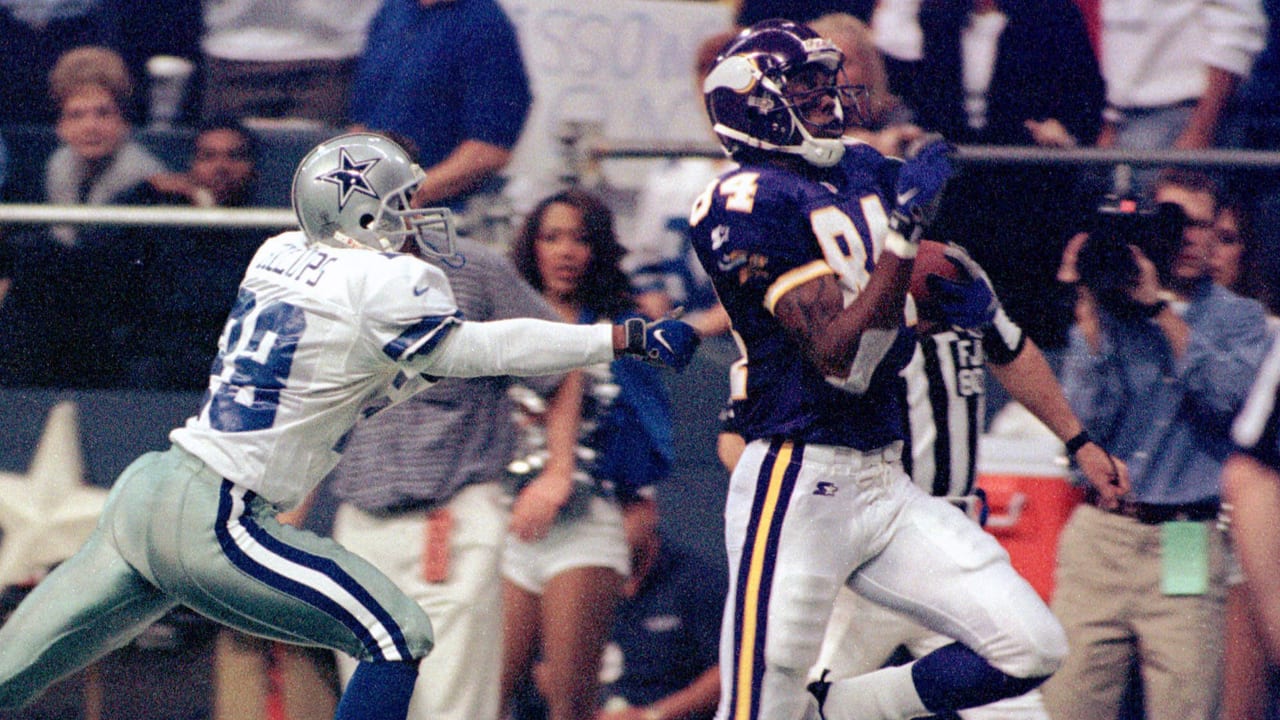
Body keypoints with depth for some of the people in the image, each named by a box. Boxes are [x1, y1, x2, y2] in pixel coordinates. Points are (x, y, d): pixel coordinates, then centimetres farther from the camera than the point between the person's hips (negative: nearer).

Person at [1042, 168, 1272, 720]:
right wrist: (1091, 312, -5)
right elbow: (1087, 420, -1)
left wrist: (1161, 308, -11)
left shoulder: (1239, 318, 11)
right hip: (1099, 536, 1)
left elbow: (1226, 394, -10)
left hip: (1186, 549, -1)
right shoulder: (1106, 314, 12)